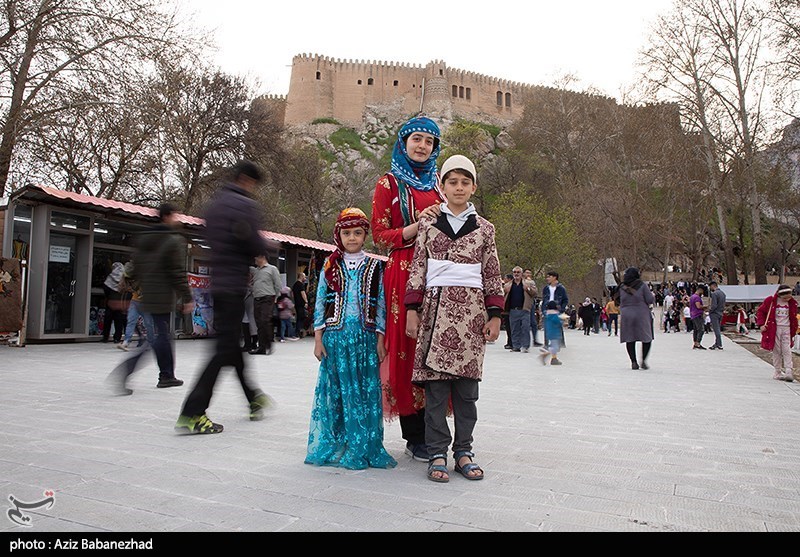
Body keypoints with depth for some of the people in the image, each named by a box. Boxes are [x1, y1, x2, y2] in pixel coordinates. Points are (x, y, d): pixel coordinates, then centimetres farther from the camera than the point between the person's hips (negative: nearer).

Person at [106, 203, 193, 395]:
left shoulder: (143, 239, 12)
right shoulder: (173, 241, -11)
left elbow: (136, 270, 13)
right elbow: (178, 273, -14)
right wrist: (187, 298, -9)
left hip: (147, 298, 8)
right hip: (164, 298, -8)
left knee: (163, 335, 16)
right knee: (161, 337, -2)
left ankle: (167, 376, 24)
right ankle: (125, 370, -13)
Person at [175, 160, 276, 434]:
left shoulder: (213, 205, 15)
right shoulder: (246, 206, -10)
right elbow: (257, 246, -17)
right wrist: (269, 246, 6)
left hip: (216, 283, 9)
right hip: (234, 285, -9)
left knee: (231, 342, 17)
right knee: (225, 348, -5)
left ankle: (253, 397, 35)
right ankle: (192, 413, -7)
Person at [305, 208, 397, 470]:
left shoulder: (375, 266, 6)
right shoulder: (330, 265, 8)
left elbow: (380, 305, 6)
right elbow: (320, 302, 6)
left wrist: (380, 339, 1)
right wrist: (318, 338, 1)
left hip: (365, 335, 0)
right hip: (335, 333, 0)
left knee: (366, 390, 1)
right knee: (336, 388, 4)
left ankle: (363, 447, 13)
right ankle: (332, 444, 17)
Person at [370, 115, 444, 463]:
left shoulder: (438, 183, 21)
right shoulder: (389, 183, 7)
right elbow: (379, 235, 1)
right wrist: (415, 227, -13)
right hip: (403, 274, -4)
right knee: (407, 348, -5)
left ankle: (431, 433, 10)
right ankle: (415, 438, 4)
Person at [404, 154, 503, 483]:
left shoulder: (484, 228, 11)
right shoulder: (428, 223, 10)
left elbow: (492, 275, 10)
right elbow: (417, 268, 7)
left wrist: (495, 316, 5)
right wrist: (412, 309, 1)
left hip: (471, 310, 1)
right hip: (437, 306, -1)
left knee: (467, 386, 3)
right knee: (436, 384, -3)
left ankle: (463, 450, 15)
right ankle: (437, 453, 7)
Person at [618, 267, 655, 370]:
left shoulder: (622, 288, 4)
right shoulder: (642, 285, -7)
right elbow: (650, 300, -7)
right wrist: (652, 295, 12)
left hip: (626, 316, 3)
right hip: (641, 315, -3)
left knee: (630, 339, 8)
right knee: (647, 338, 8)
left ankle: (633, 362, 7)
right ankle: (643, 361, -1)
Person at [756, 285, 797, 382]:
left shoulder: (792, 303, 5)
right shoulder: (770, 301, -6)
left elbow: (794, 318, 15)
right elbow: (760, 311, 3)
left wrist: (793, 331, 12)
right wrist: (761, 324, -6)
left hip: (787, 329, 2)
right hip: (774, 329, -2)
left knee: (787, 351, -4)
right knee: (776, 351, 2)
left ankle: (789, 373, -8)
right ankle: (778, 372, 9)